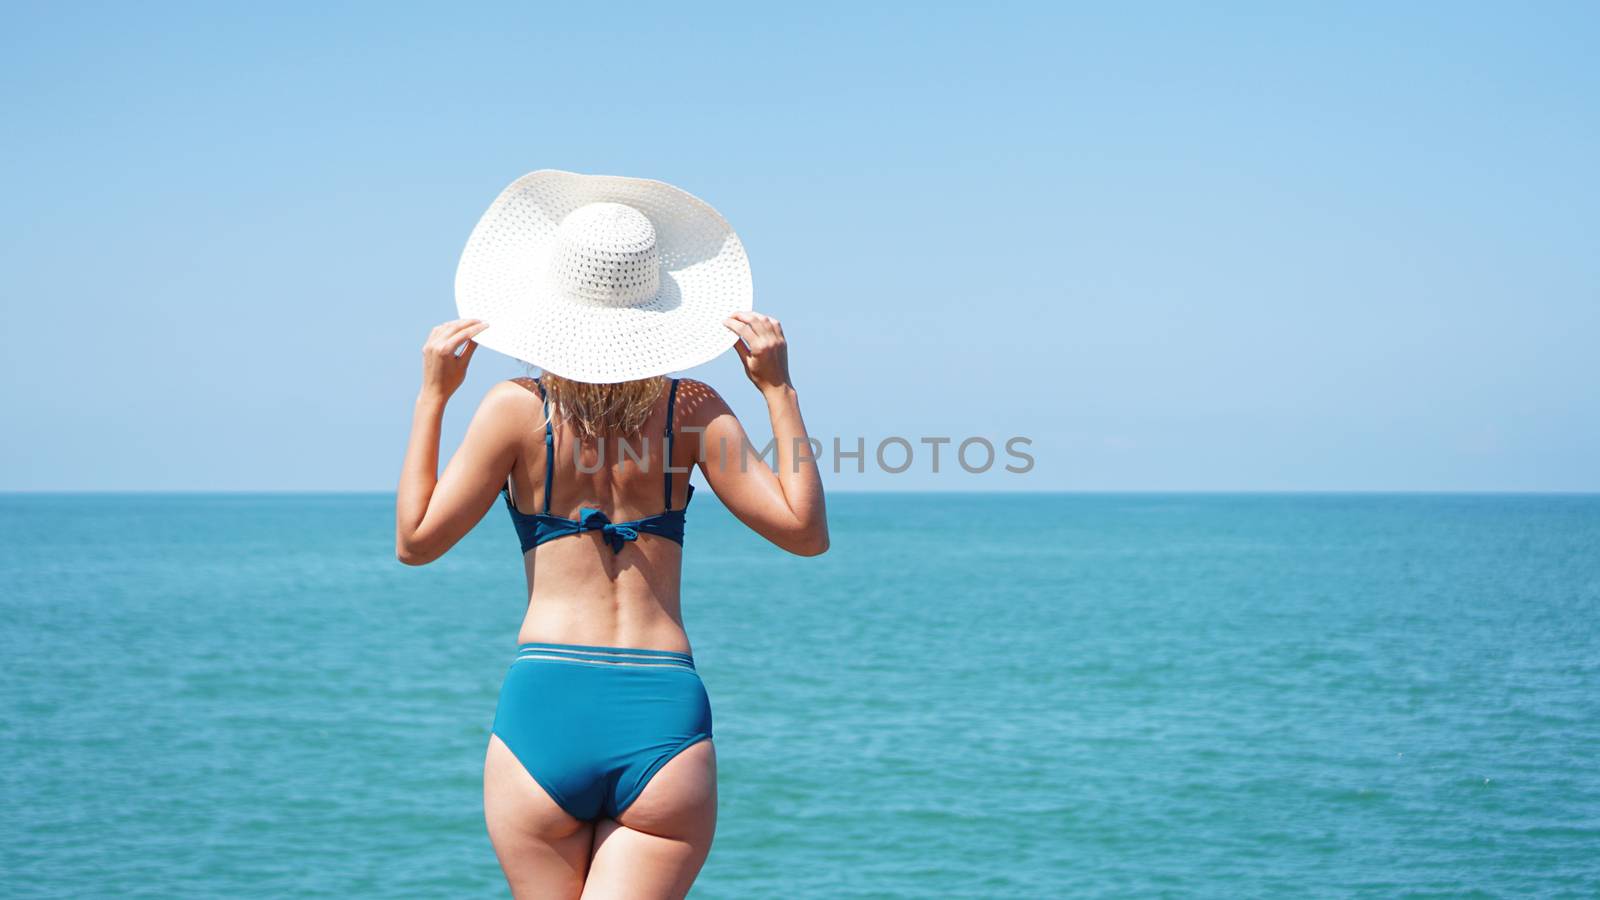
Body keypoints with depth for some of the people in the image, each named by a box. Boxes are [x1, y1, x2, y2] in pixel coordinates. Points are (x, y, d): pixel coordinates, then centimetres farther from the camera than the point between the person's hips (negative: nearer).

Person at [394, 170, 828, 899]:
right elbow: (804, 530, 4)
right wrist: (778, 389, 6)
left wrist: (431, 397, 9)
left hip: (542, 704, 0)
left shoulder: (517, 409, 0)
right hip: (666, 712, 0)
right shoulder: (693, 411, 2)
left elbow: (415, 541, 6)